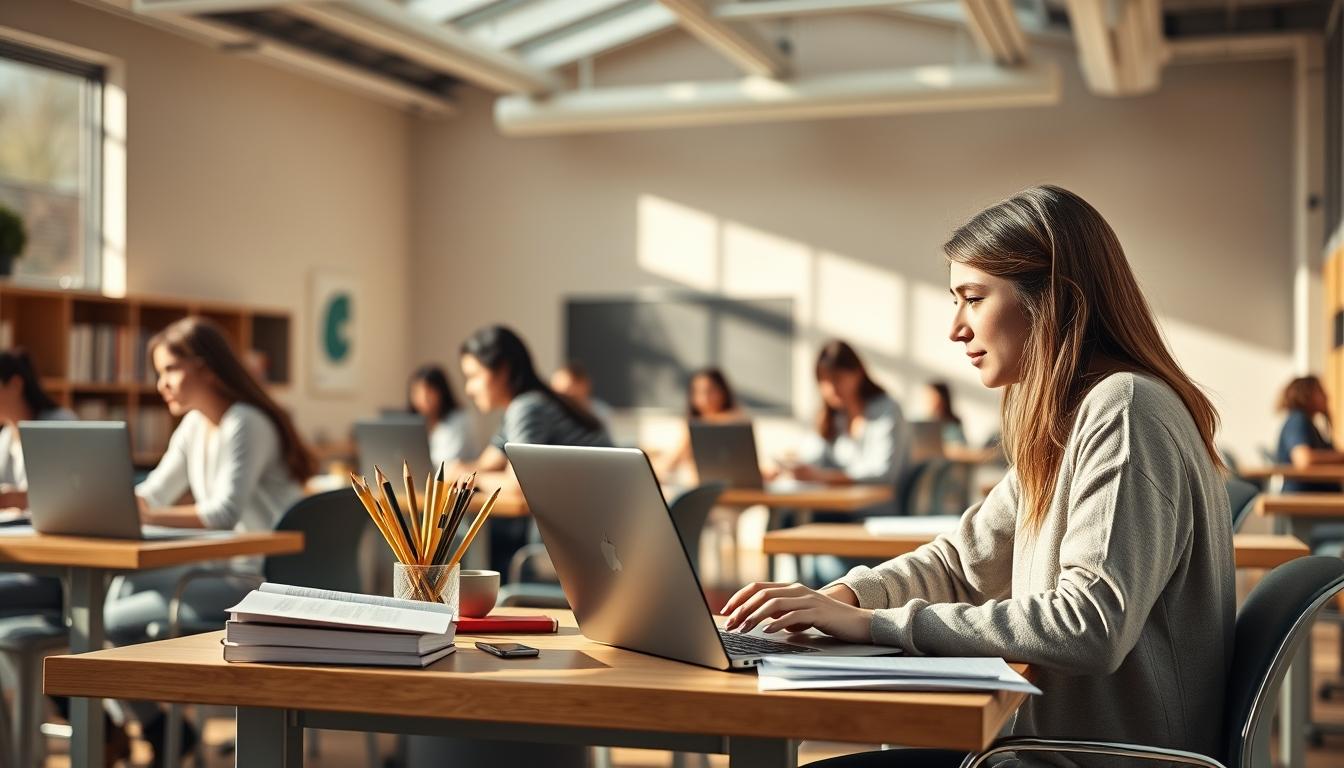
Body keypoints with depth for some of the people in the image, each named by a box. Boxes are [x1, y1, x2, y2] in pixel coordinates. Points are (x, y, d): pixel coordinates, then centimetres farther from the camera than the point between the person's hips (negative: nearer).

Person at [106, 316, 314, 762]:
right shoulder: (194, 425, 12)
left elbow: (225, 513, -27)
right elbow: (153, 493, 13)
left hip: (264, 582, -9)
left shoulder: (245, 424, -16)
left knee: (116, 621, -12)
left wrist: (145, 516, -34)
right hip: (229, 568, 9)